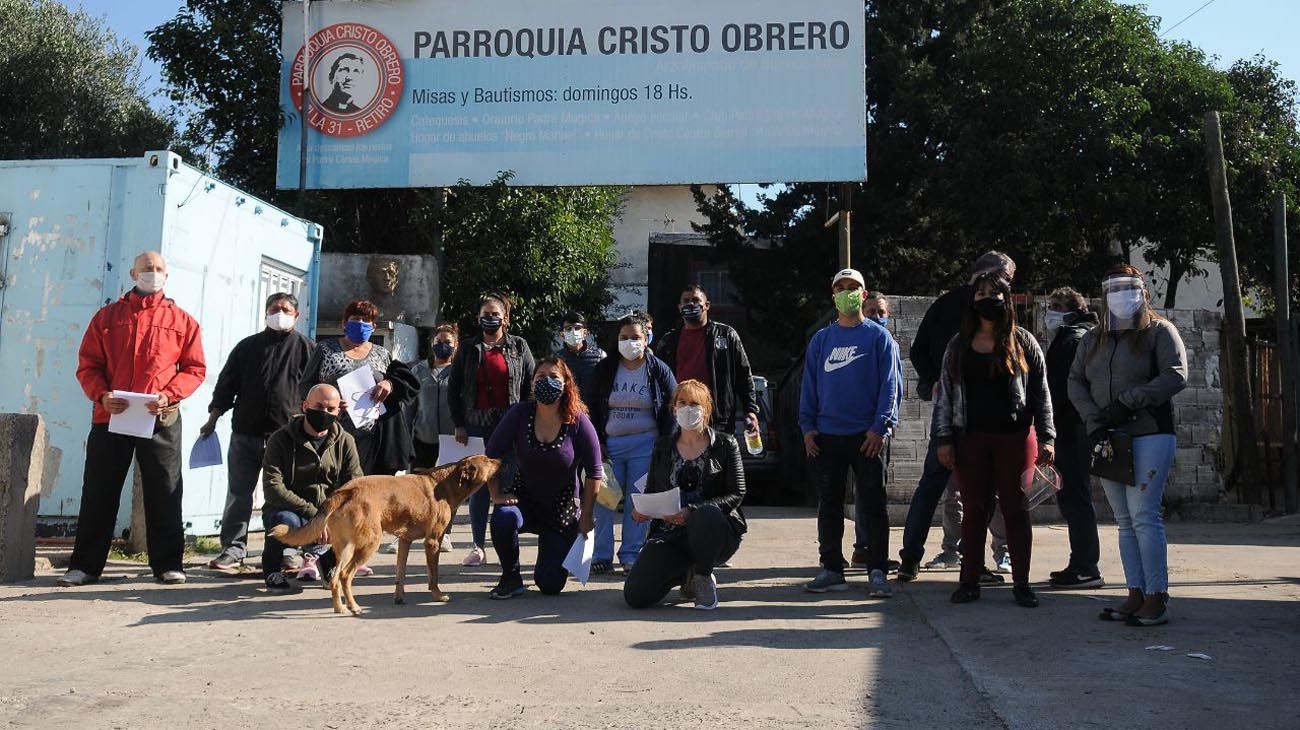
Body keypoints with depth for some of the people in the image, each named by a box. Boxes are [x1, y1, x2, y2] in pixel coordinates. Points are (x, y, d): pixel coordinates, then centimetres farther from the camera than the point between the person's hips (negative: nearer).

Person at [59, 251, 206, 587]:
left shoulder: (182, 320, 9)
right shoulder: (107, 316, 12)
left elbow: (195, 368, 5)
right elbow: (87, 365, 8)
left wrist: (168, 395, -12)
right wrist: (101, 395, -10)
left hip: (161, 420, -1)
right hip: (109, 417, 1)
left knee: (164, 493, 2)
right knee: (99, 492, 6)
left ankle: (168, 564, 10)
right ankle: (85, 565, 15)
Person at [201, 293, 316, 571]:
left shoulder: (307, 349, 5)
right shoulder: (248, 346, 11)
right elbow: (227, 384, 11)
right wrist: (212, 420, 7)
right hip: (245, 433, 2)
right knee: (239, 491, 3)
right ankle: (233, 549, 8)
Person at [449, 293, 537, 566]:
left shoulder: (519, 346, 8)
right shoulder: (467, 349, 10)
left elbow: (532, 385, 6)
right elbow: (453, 389, 10)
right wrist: (458, 424, 2)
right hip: (477, 426, 1)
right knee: (478, 486, 3)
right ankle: (478, 547, 10)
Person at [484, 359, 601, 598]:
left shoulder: (578, 421, -12)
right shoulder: (519, 414, -9)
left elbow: (594, 472, -6)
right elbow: (491, 454, -3)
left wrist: (586, 515, -5)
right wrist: (496, 494, -11)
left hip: (563, 509, -1)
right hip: (524, 500, 1)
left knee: (550, 585, -3)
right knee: (503, 518, -36)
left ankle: (555, 553, 36)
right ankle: (511, 579, -8)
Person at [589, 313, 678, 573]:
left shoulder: (658, 370, 0)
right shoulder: (605, 369, 4)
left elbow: (673, 409, 3)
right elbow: (593, 408, 8)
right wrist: (597, 442, -1)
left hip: (645, 444, -1)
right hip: (609, 443, 2)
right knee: (603, 498, -3)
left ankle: (631, 555, 7)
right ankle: (602, 555, 6)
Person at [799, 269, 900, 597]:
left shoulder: (878, 336, 2)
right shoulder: (821, 339, 12)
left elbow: (889, 384, -3)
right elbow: (809, 384, 11)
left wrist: (880, 427, -12)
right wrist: (807, 427, 2)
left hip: (867, 435, -3)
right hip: (826, 435, 3)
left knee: (873, 505, 0)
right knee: (829, 506, 8)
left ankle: (878, 573, 6)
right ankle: (832, 570, 16)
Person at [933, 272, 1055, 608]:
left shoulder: (1022, 341, 4)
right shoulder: (959, 345, 9)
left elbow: (1041, 392, 4)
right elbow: (945, 394, 8)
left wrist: (1046, 438, -2)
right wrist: (944, 439, 2)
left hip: (1015, 436, -1)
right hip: (971, 438, 2)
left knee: (1015, 509, 4)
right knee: (974, 509, 6)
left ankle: (1021, 583, 12)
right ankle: (969, 580, 13)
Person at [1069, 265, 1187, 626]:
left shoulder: (1159, 331, 2)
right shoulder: (1093, 340, 17)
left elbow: (1176, 376, -10)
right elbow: (1075, 381, 9)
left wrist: (1129, 402, -16)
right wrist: (1093, 420, -7)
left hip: (1150, 436, -5)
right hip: (1108, 439, 6)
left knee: (1143, 516, -12)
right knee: (1124, 521, 6)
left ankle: (1156, 600, -6)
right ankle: (1136, 597, 11)